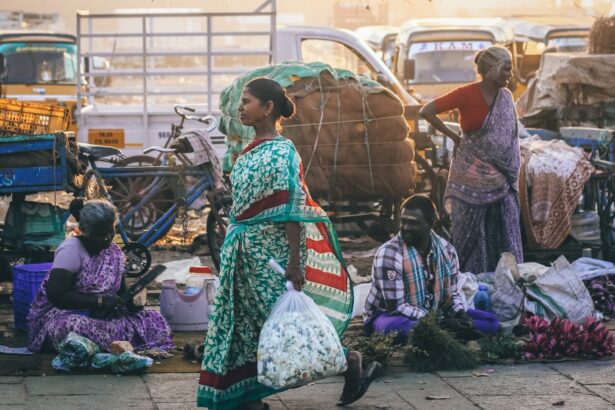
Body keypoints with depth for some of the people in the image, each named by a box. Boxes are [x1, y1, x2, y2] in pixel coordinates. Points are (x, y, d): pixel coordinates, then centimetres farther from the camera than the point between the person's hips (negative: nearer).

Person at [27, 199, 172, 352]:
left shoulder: (114, 252, 8)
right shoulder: (70, 250, -14)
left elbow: (121, 291, 16)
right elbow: (56, 294, -21)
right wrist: (99, 301, -23)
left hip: (100, 316, 6)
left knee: (155, 321, -12)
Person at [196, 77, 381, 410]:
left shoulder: (281, 152, -15)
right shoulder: (250, 152, 9)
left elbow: (292, 211, -20)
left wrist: (295, 262, -23)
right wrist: (234, 243, 16)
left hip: (271, 251, -8)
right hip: (247, 251, 8)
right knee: (247, 323, 8)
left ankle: (352, 363, 12)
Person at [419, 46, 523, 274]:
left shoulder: (505, 98, 4)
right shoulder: (467, 95, -13)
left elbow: (509, 139, 13)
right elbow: (426, 112, -12)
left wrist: (512, 176, 8)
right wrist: (454, 137, -5)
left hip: (499, 177, 5)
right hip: (471, 176, -5)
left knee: (506, 235, 4)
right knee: (470, 230, 4)